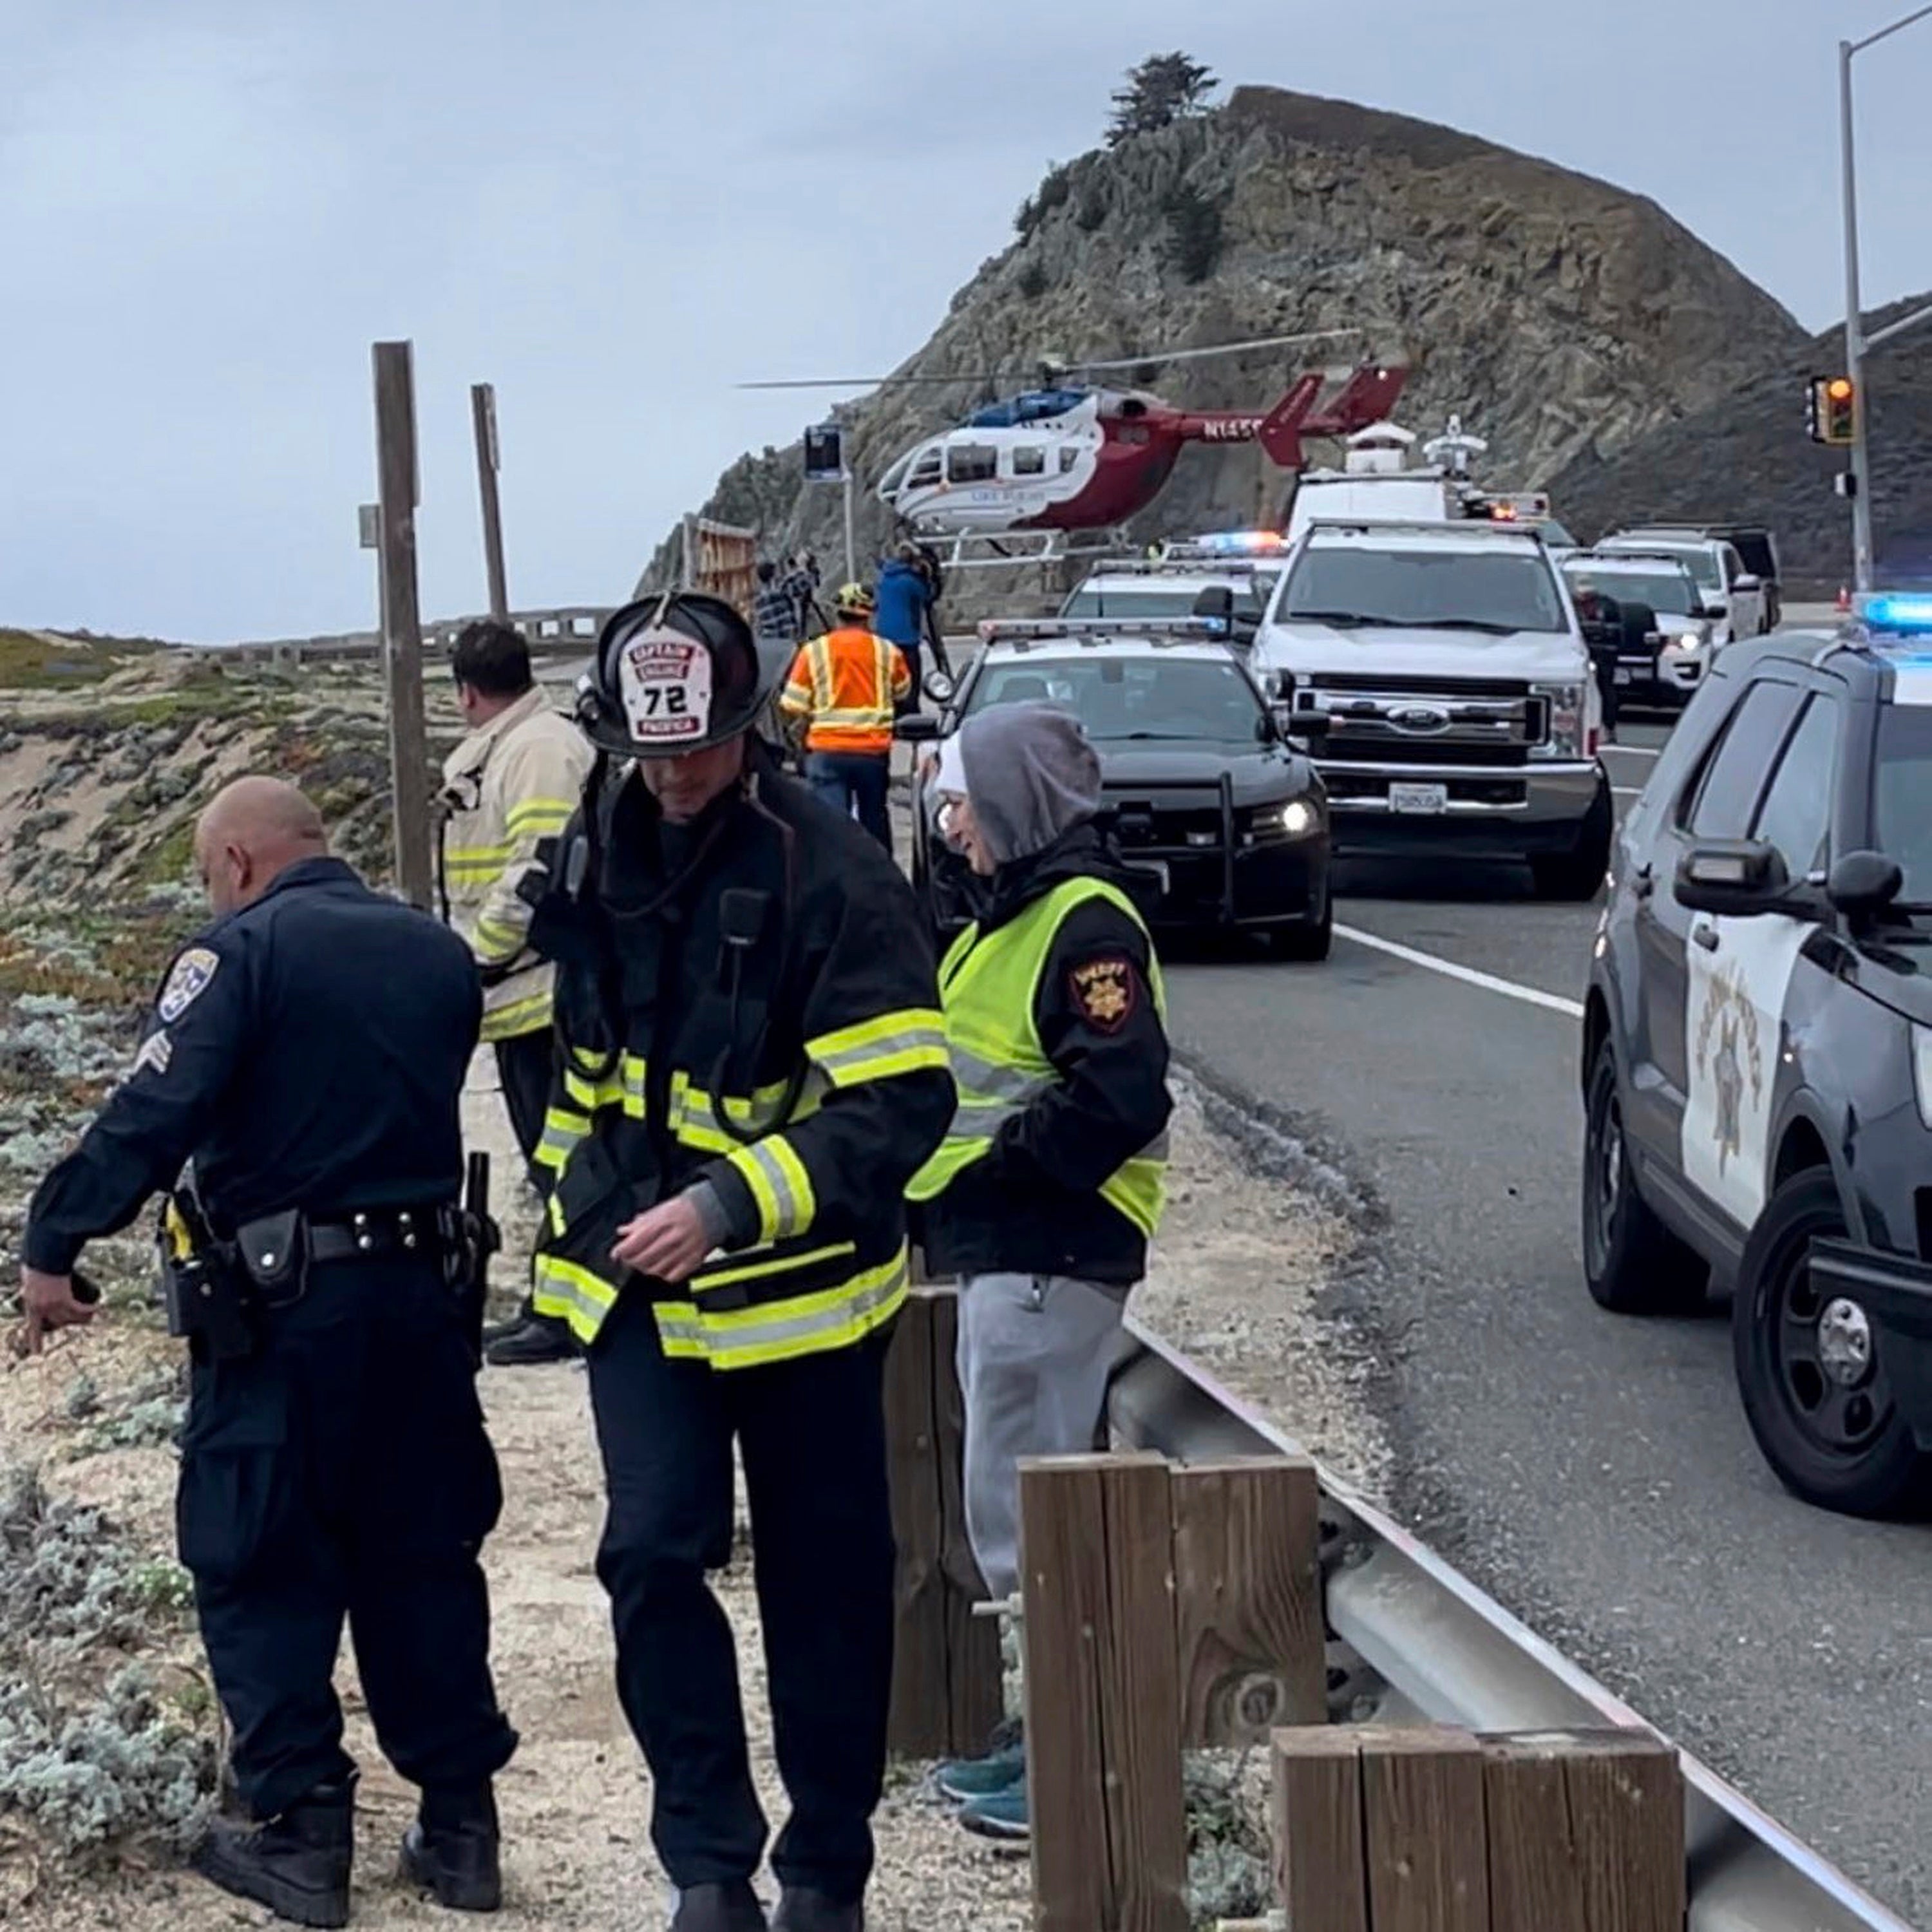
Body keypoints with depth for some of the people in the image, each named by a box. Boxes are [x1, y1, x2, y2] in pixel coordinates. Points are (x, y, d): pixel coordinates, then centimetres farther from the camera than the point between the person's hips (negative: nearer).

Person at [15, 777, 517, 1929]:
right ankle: (460, 1825, 18)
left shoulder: (243, 953, -12)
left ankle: (302, 1834, 7)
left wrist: (55, 1246, -16)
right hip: (421, 1297, 6)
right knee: (421, 1561, 15)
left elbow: (155, 1113, -20)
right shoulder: (440, 956, 9)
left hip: (281, 1310, -6)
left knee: (261, 1572, 6)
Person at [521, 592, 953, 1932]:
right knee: (654, 1556, -6)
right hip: (639, 1280, 4)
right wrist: (581, 1202, 22)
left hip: (796, 1287, -4)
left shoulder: (830, 874, -18)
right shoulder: (604, 847, 3)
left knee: (824, 1581, 8)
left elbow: (902, 1103, -24)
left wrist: (730, 1206, -32)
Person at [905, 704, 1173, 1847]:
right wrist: (949, 1194, 9)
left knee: (1028, 1511, -7)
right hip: (1003, 1253, 11)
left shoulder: (1086, 921, -15)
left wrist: (992, 1166, -17)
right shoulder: (1017, 915, 17)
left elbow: (1119, 1099, -23)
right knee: (1024, 1508, 17)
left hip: (1047, 1263, -11)